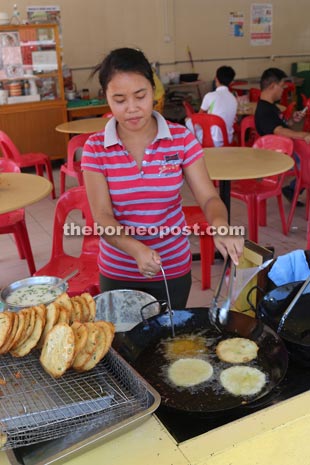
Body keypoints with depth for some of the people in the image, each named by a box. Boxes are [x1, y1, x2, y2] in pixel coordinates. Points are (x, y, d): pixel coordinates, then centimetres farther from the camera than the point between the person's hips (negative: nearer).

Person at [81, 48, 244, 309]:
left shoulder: (181, 139, -9)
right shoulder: (95, 148, -11)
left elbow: (209, 198, -11)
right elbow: (102, 217, -15)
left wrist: (220, 225, -34)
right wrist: (136, 249, -33)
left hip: (173, 270, 1)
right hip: (117, 273, 0)